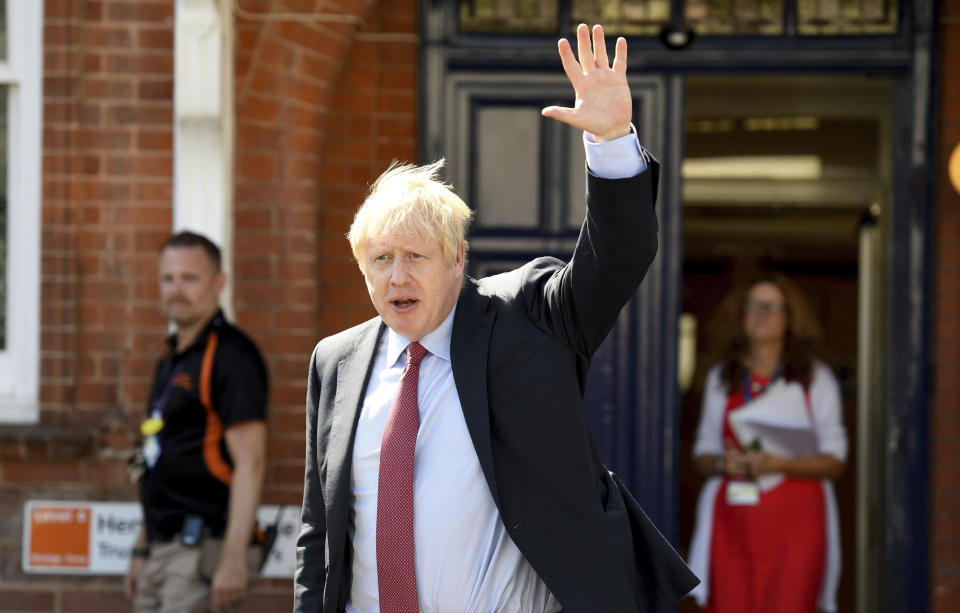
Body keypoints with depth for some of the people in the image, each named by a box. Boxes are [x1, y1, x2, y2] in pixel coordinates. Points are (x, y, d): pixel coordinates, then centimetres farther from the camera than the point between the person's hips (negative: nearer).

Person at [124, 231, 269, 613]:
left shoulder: (231, 356, -11)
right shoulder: (172, 361, 19)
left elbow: (250, 463, -18)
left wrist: (234, 559, -24)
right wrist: (142, 550, 22)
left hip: (204, 547, -9)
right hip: (163, 549, 9)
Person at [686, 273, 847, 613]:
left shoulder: (816, 378, 5)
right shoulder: (721, 378, 14)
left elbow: (834, 460, 0)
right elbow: (702, 453, 16)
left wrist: (777, 463, -15)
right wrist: (722, 463, -7)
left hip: (795, 519, -2)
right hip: (734, 521, 2)